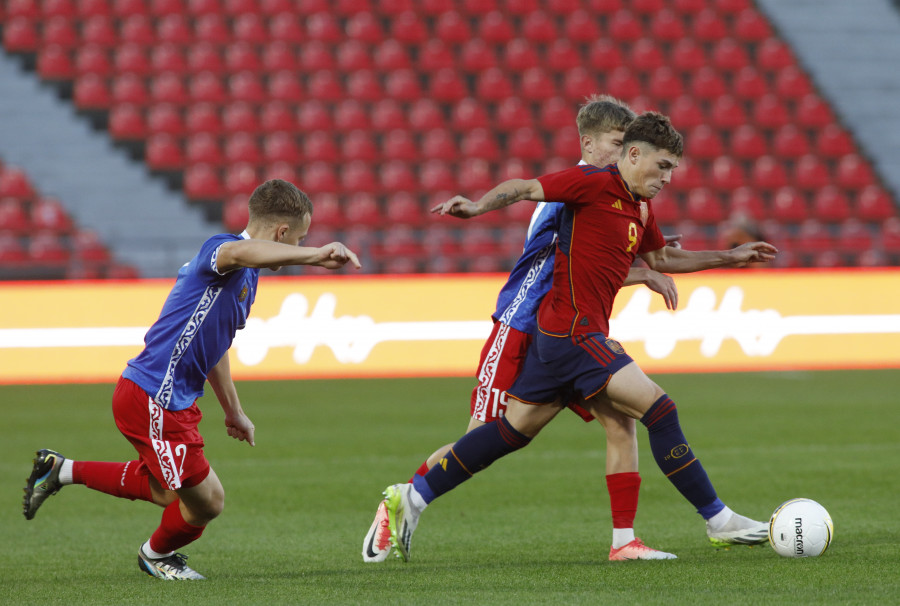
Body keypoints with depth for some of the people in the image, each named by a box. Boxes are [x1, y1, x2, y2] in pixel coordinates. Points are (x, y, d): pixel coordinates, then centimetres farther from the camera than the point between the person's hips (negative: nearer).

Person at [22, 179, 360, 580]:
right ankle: (156, 554, 29)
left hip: (174, 401, 10)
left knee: (171, 492, 24)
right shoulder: (219, 248, -17)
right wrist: (314, 256, -56)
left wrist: (233, 411, 36)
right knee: (207, 502, -1)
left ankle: (61, 470, 33)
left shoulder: (245, 276, 16)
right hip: (152, 400, -10)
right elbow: (241, 252, -44)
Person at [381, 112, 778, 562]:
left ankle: (410, 498, 16)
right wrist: (476, 207, -28)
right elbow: (523, 188, -12)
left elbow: (661, 259, 32)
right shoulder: (594, 184, -11)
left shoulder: (641, 208, 16)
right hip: (574, 333, -10)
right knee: (657, 407, -11)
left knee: (514, 430, 12)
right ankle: (718, 520, -6)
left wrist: (729, 258, 30)